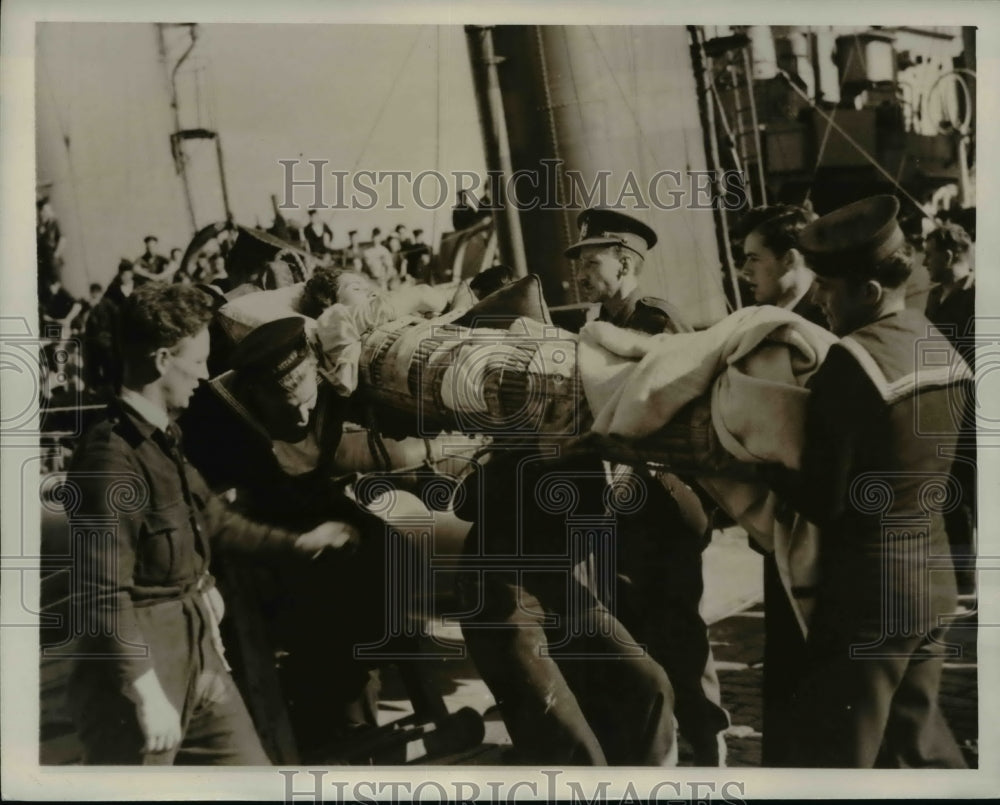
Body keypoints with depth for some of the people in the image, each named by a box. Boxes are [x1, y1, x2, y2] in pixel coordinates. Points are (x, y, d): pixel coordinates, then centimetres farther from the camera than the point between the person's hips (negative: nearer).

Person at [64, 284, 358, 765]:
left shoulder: (161, 439, 10)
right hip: (141, 664, -9)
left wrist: (298, 542, 32)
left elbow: (213, 520, 25)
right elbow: (105, 596, -24)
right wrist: (148, 697, -22)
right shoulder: (111, 456, -21)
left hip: (199, 657, 10)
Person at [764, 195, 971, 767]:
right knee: (917, 741, 23)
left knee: (836, 756, 6)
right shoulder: (940, 348, 6)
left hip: (867, 589, -8)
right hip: (933, 579, 8)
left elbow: (821, 501, -18)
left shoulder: (852, 360, -20)